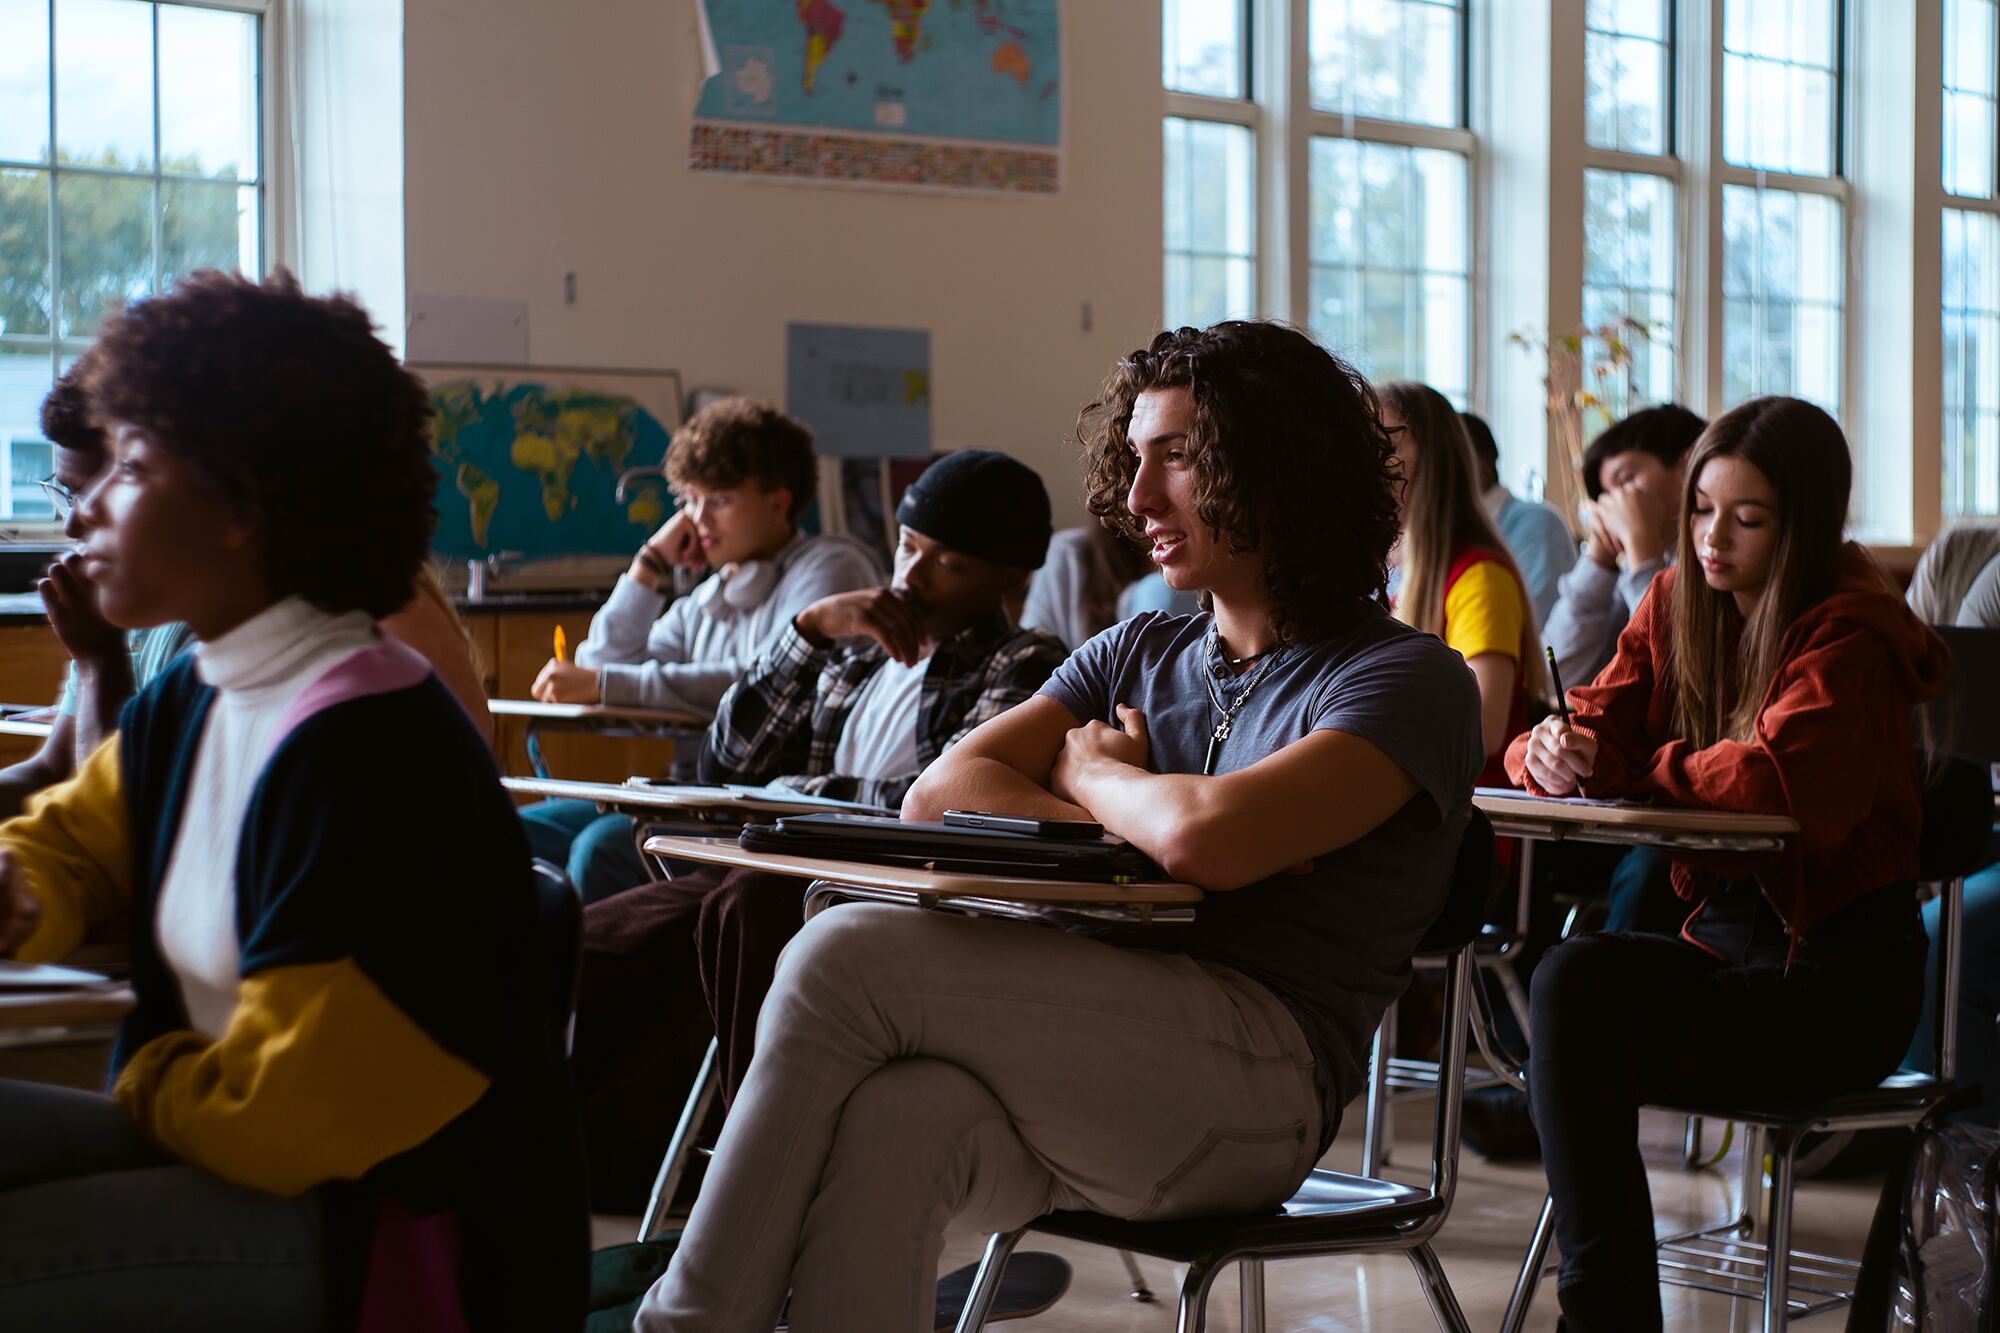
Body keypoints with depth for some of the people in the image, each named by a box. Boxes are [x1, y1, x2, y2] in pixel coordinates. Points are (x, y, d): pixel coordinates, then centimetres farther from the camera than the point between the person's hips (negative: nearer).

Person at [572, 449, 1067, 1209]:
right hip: (788, 882, 7)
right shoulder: (857, 659, 24)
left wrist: (796, 795, 1)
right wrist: (811, 630, 9)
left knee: (743, 909, -38)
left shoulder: (1025, 668, 4)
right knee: (579, 950, -16)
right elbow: (726, 762, 18)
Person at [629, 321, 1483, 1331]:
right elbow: (939, 793, 11)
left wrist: (1091, 773, 6)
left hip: (1254, 1082, -5)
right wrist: (1136, 820, -4)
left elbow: (1208, 841, -16)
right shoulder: (1137, 655, 25)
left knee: (849, 956, -21)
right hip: (1097, 1054, 6)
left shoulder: (1410, 679, 2)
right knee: (895, 1118, -31)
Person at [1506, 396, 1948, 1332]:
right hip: (1722, 937, 6)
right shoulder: (1678, 606, 12)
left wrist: (1616, 770, -14)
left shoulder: (1852, 634, -10)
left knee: (1582, 986, -27)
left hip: (1837, 974, -6)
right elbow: (1593, 723, 5)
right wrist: (1553, 750, -20)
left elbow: (1778, 779, -27)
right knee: (1570, 982, -26)